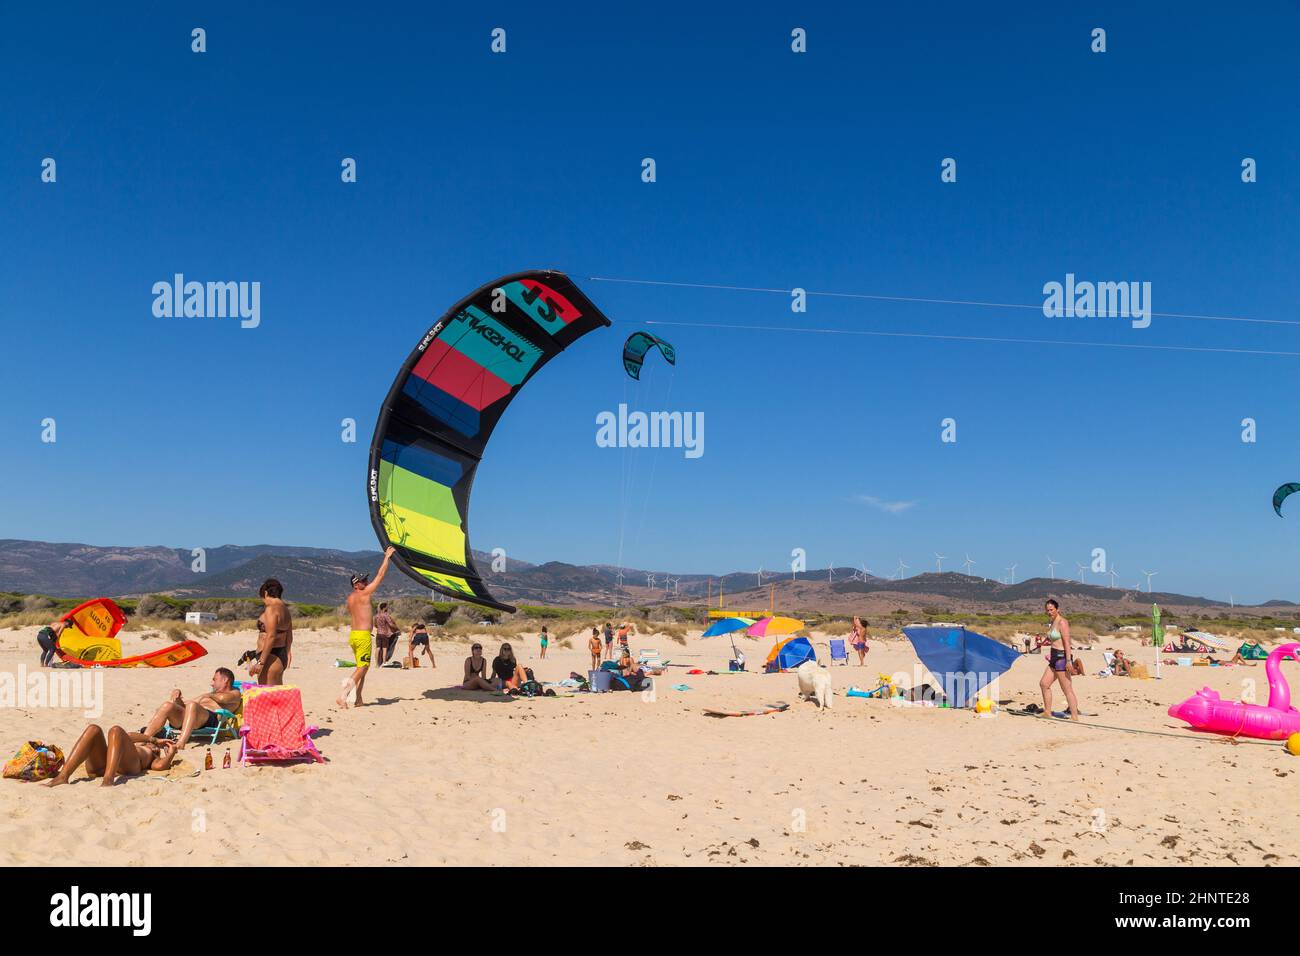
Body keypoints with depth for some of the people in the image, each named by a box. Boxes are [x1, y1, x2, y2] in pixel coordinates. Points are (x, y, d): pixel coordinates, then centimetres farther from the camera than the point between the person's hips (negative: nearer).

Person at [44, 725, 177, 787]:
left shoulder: (155, 758, 34)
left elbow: (160, 766, 10)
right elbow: (128, 736, 29)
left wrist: (172, 751, 25)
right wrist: (154, 739, 35)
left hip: (129, 766, -4)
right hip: (100, 764, 4)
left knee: (116, 731, -29)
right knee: (94, 729, -21)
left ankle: (108, 780, -53)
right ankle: (63, 777, -40)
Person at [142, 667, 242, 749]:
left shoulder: (235, 694, 23)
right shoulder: (213, 696, 43)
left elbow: (222, 698, -4)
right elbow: (183, 704, 36)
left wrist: (209, 695, 14)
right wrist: (177, 692, 18)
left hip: (211, 719, -7)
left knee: (192, 705, -38)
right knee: (167, 705, -21)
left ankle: (181, 743, -55)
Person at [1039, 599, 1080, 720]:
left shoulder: (1062, 622, -13)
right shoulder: (1053, 622, 16)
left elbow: (1067, 642, -19)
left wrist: (1068, 661, -23)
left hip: (1062, 657, -10)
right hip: (1055, 657, 10)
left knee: (1067, 689, -7)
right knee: (1044, 684, 11)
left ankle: (1074, 717, -4)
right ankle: (1047, 712, 17)